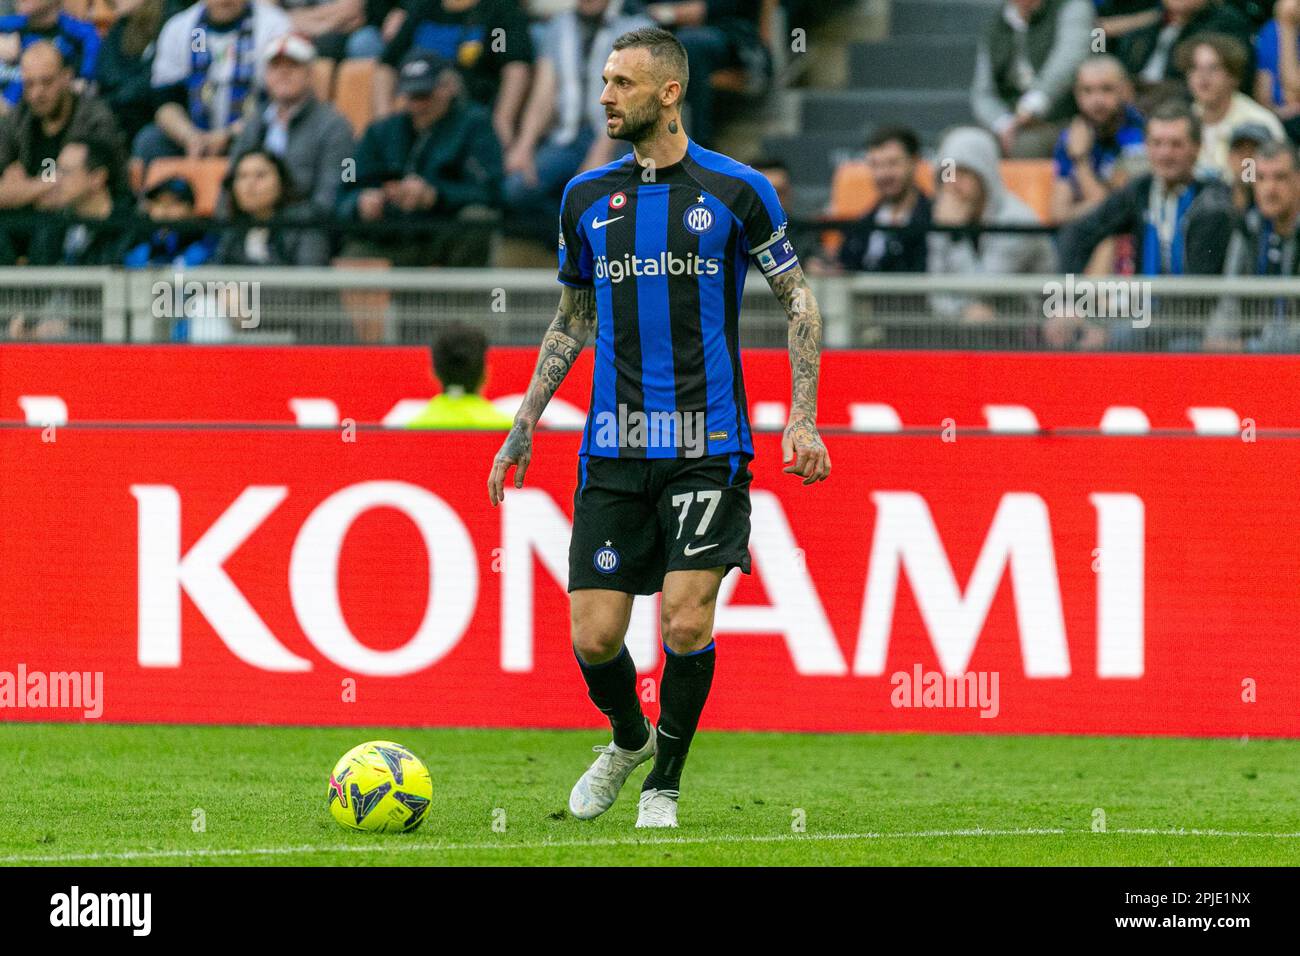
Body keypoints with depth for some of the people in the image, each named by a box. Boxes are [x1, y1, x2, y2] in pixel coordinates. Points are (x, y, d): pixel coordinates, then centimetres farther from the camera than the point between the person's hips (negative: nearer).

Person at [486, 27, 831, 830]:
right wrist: (526, 422, 16)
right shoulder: (587, 197, 9)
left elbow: (799, 300, 6)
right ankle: (629, 741, 29)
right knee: (594, 636, -3)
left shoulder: (737, 191, -1)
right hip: (614, 447, 3)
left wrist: (803, 419, -3)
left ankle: (666, 781, 8)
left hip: (709, 446, -3)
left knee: (687, 621, -13)